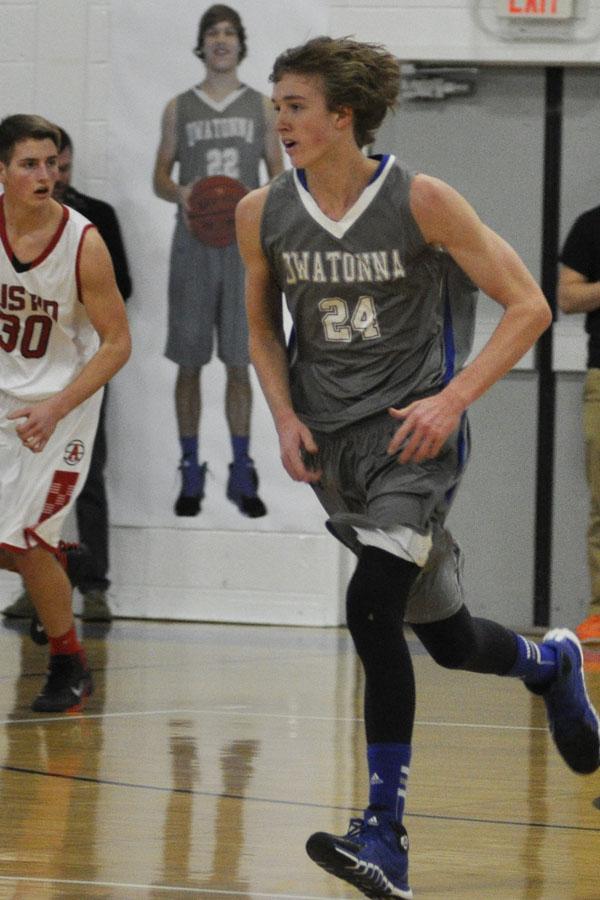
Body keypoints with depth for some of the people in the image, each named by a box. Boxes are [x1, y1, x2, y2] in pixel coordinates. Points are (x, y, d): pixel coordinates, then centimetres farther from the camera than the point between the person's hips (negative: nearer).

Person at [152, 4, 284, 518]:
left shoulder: (261, 107, 8)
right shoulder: (179, 108, 8)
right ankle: (191, 473, 8)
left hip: (244, 244, 0)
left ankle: (241, 475, 8)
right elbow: (160, 176, 9)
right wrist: (179, 192, -13)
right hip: (194, 244, 0)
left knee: (239, 362, 1)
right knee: (190, 362, 0)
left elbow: (278, 177, 9)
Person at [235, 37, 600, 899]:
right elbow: (263, 322, 17)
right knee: (447, 636, 14)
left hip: (413, 434, -5)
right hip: (329, 444, 5)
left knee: (372, 610, -24)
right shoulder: (262, 214, -1)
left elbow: (528, 306, -7)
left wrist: (454, 398, -15)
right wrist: (286, 417, 2)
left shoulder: (421, 202, -13)